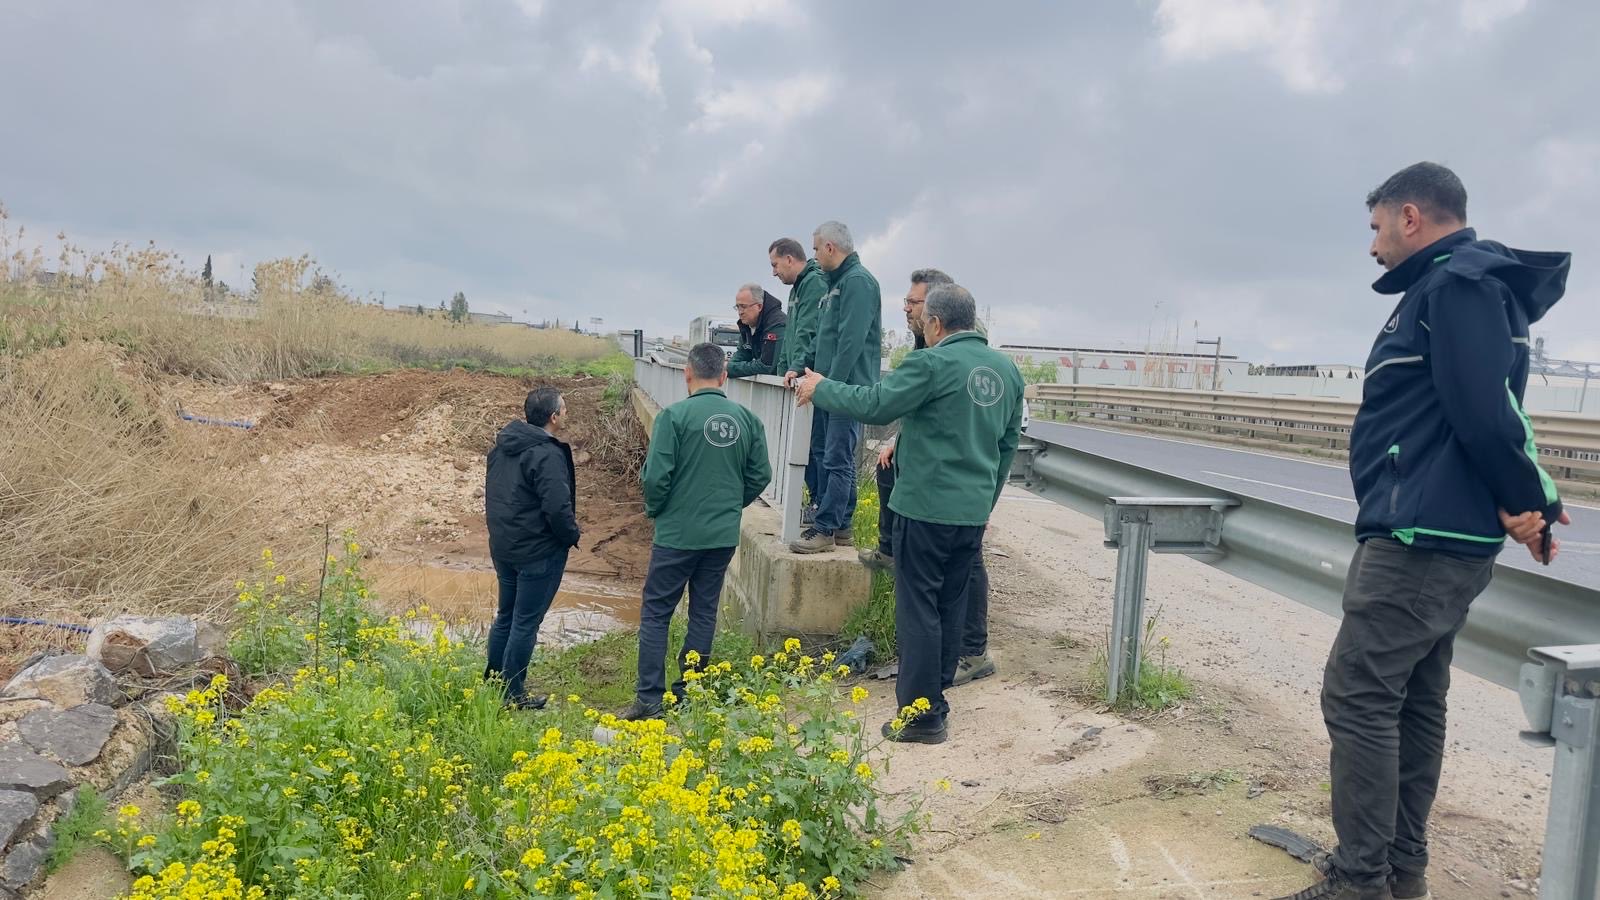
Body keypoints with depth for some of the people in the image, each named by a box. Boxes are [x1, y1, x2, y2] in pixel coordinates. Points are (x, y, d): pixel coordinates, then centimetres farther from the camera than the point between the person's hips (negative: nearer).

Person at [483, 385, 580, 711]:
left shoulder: (502, 447, 7)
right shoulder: (548, 455, -21)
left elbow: (491, 492, 15)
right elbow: (558, 507, -26)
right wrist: (572, 535, -9)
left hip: (502, 547, 9)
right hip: (539, 552, -9)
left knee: (506, 615, 20)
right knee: (526, 622, 1)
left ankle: (492, 681, 30)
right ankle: (513, 695, 10)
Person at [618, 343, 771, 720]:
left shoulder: (675, 415, -14)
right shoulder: (748, 419, 0)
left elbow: (656, 475, -16)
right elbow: (760, 476, 4)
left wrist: (654, 509, 3)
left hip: (678, 533, -4)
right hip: (724, 536, 4)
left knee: (655, 613, 6)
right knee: (704, 613, 14)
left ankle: (650, 699, 6)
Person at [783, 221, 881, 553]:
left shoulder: (858, 281, -13)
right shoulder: (837, 282, 19)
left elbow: (851, 341, -21)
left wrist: (832, 384, -22)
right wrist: (800, 365, 15)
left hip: (847, 388, -10)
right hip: (830, 387, 10)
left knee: (837, 460, -7)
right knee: (822, 454, 14)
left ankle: (825, 529, -3)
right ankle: (839, 523, 21)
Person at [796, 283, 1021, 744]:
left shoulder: (933, 363, -14)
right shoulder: (1007, 370, 10)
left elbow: (876, 405, -17)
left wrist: (821, 388, -1)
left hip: (928, 507, -7)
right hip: (974, 511, 7)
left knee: (919, 607, 1)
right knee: (950, 606, 16)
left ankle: (923, 714, 5)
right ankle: (936, 696, 27)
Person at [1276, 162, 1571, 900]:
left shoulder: (1456, 284, -13)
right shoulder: (1461, 287, 20)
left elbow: (1485, 412, -21)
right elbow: (1493, 409, 16)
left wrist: (1527, 500, -10)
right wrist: (1528, 501, 5)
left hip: (1420, 539, -11)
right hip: (1443, 538, 11)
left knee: (1358, 699, -7)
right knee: (1415, 701, 14)